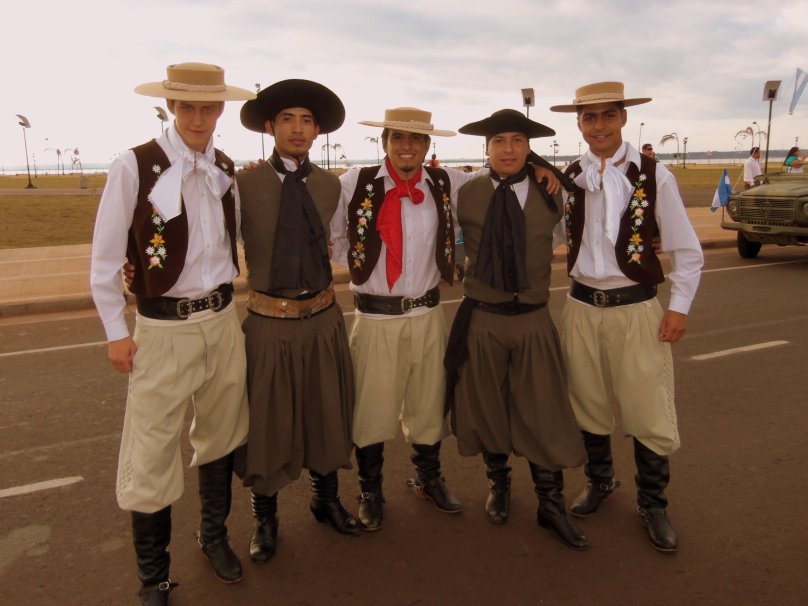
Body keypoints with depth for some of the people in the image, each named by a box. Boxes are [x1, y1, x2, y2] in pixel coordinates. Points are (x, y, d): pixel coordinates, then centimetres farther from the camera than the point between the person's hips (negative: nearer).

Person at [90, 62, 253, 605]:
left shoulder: (226, 170, 4)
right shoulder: (134, 166, -11)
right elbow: (105, 259, -6)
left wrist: (230, 301, 11)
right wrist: (116, 332, -5)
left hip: (223, 321, 5)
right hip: (163, 329, -4)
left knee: (220, 436, 17)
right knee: (152, 453, 4)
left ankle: (214, 535, 40)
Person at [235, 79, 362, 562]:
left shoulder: (331, 185, 3)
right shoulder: (244, 183, -8)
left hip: (324, 317, 3)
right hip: (268, 321, -3)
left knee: (326, 412, 17)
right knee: (267, 419, 10)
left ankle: (327, 498, 41)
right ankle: (265, 518, 33)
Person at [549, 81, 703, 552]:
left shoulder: (654, 176, -6)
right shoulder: (568, 178, 3)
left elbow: (687, 251, -1)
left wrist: (679, 307, -6)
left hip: (637, 308, -3)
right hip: (583, 307, 3)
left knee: (649, 413, 4)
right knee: (589, 405, 15)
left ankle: (653, 503, 27)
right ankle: (600, 481, 39)